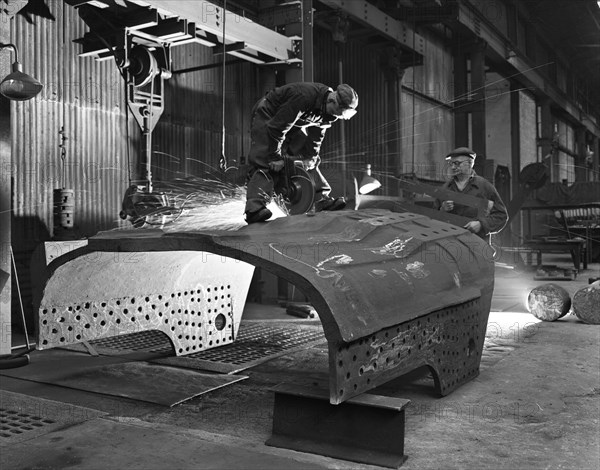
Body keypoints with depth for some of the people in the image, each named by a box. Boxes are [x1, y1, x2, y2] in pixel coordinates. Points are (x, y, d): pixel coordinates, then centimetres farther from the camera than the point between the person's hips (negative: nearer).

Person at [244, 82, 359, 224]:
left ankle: (322, 199, 3)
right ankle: (254, 208, -31)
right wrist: (276, 157, -24)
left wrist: (310, 157, -2)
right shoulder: (304, 98, -38)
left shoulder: (330, 111, -13)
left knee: (309, 161, 0)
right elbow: (277, 128, -33)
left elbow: (316, 135, 4)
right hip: (268, 118, -8)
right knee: (265, 161, -22)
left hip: (292, 123, 8)